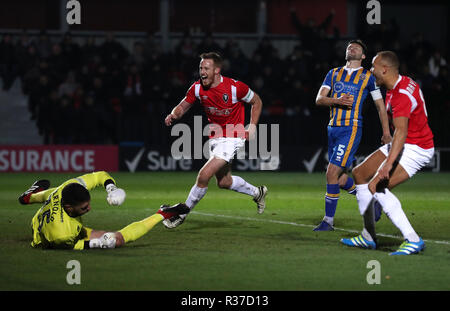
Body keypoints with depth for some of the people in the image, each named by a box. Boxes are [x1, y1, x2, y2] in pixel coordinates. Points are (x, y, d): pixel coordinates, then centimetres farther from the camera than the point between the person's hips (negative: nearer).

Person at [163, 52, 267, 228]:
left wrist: (252, 126, -9)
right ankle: (257, 193, 44)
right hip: (215, 137, 6)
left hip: (232, 138, -6)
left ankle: (182, 214, -2)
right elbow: (183, 106, 5)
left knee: (204, 176, -17)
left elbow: (256, 101, -2)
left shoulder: (235, 87, -19)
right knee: (224, 182, 17)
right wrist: (174, 115, -18)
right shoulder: (198, 88, -8)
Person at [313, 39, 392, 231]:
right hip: (333, 128, 6)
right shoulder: (334, 74, 15)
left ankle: (328, 221, -7)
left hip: (352, 129, -6)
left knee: (332, 173, -15)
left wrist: (386, 133, 5)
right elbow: (319, 99, 5)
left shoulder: (368, 77, 4)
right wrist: (338, 101, -14)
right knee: (341, 179, 7)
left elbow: (380, 106, 9)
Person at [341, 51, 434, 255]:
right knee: (359, 174, 13)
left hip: (416, 149, -11)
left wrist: (388, 164, -45)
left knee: (376, 187, -23)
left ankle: (413, 240, -21)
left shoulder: (402, 95, -26)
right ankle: (368, 237, 18)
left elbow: (401, 132, -37)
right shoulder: (403, 82, 6)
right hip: (402, 145, 11)